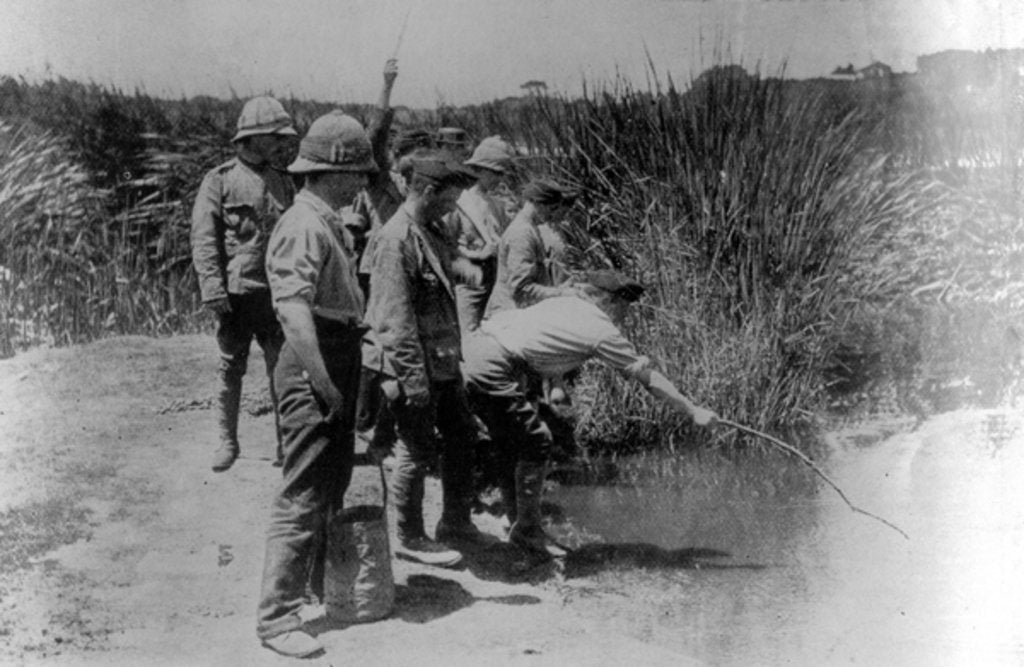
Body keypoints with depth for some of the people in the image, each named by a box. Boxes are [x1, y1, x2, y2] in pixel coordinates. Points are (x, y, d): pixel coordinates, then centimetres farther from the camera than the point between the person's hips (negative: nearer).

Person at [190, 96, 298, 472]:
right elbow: (203, 239, -5)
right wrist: (213, 289, -14)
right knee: (230, 368, 5)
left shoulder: (283, 183, 13)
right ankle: (226, 442, 17)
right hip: (237, 292, -3)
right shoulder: (220, 181, -1)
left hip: (278, 291, 3)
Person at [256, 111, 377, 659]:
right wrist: (322, 382, -30)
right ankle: (277, 617, -2)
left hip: (339, 364, 11)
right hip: (314, 371, -10)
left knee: (332, 487, 21)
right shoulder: (304, 225, -18)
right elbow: (293, 309, -27)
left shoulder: (331, 223, 14)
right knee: (302, 498, -7)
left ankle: (324, 584, 37)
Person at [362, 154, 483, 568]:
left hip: (443, 361, 10)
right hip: (415, 366, -10)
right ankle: (410, 540, 16)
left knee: (462, 435, 18)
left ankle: (455, 521, 33)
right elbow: (395, 318, -23)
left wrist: (453, 353, 21)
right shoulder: (397, 240, -21)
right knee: (417, 450, 1)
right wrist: (413, 377, -23)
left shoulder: (433, 231, 10)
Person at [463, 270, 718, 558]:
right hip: (492, 369, -9)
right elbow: (649, 379, 3)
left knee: (514, 443, 19)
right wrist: (693, 411, 12)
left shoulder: (565, 303, 18)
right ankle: (527, 529, 8)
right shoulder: (602, 330, -3)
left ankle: (518, 520, 27)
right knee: (536, 443, -2)